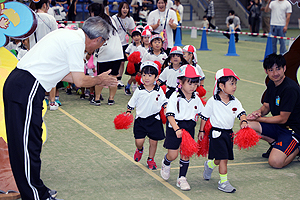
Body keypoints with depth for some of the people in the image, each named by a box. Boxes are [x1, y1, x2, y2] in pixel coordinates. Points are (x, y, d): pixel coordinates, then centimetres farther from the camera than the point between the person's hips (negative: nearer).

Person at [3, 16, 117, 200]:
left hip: (16, 83, 10)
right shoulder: (76, 42, -10)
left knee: (23, 144, 16)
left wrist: (97, 79, 28)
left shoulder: (69, 35, 18)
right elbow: (79, 81, -8)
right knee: (29, 145, -4)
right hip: (27, 90, -10)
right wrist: (99, 80, 11)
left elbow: (63, 74, 24)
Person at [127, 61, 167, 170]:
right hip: (140, 119, 0)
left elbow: (164, 102, 11)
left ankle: (150, 159, 27)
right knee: (139, 141, -5)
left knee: (153, 141, 5)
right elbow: (131, 103, 5)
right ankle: (140, 149, 32)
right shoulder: (139, 91, -5)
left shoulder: (159, 90, -3)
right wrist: (128, 113, -4)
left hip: (154, 119, 1)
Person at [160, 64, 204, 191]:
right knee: (173, 154, -2)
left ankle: (182, 178, 15)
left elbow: (203, 114, 16)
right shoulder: (175, 97, -13)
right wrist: (177, 129, -29)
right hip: (174, 128, -4)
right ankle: (166, 164, 33)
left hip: (189, 128, 4)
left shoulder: (196, 99, 3)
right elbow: (170, 115, -17)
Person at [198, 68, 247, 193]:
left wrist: (243, 121, -28)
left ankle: (209, 165, 46)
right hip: (216, 133, -5)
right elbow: (204, 116, -1)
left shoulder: (235, 102, 2)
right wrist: (201, 131, 3)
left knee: (221, 160, 14)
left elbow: (241, 113, -6)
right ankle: (223, 182, 2)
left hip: (228, 133, 5)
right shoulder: (213, 101, -10)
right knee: (223, 158, -9)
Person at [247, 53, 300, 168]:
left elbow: (282, 119, -20)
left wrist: (258, 119, -16)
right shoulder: (271, 84, 4)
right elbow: (266, 106, 13)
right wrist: (259, 112, -11)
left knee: (275, 162, -27)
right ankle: (275, 143, 5)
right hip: (277, 126, 8)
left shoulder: (290, 89, -23)